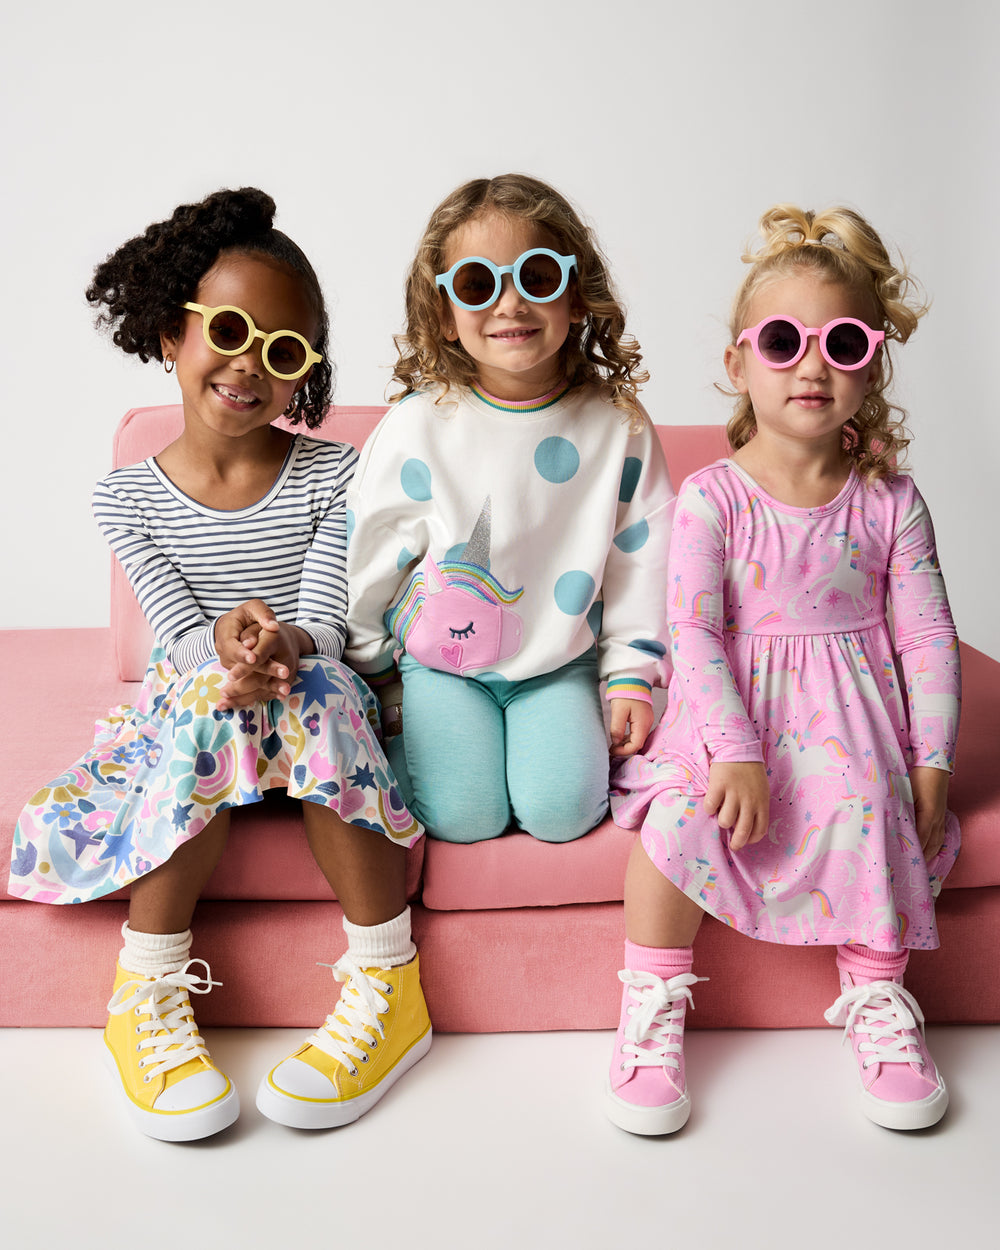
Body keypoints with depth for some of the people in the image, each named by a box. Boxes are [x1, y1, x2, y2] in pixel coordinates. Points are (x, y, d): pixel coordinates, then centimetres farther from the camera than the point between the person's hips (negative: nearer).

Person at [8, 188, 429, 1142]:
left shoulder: (332, 476, -2)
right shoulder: (126, 496, 0)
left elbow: (323, 625, -12)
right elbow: (179, 633, -10)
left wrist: (281, 646, -36)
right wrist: (227, 643, -34)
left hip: (309, 702, 0)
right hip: (185, 703, 1)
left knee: (312, 691, -35)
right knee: (211, 705, -35)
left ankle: (388, 987, -27)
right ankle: (146, 993, -21)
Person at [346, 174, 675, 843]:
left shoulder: (617, 425, -6)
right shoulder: (418, 425, -11)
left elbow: (640, 560, 2)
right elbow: (365, 561, -2)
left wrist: (631, 679, 1)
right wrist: (374, 686, 3)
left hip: (560, 664, 1)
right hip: (442, 661, -1)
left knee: (561, 809, -17)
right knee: (464, 815, -16)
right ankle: (414, 733, 13)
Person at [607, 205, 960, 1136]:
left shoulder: (890, 501, 2)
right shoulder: (711, 497, -4)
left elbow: (927, 638, 3)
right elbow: (692, 631, -11)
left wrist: (931, 762, -5)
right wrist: (734, 752, -22)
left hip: (850, 714, 2)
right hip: (727, 711, -1)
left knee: (871, 810, -26)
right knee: (678, 808, -27)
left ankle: (877, 1000, -1)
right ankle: (653, 1008, -7)